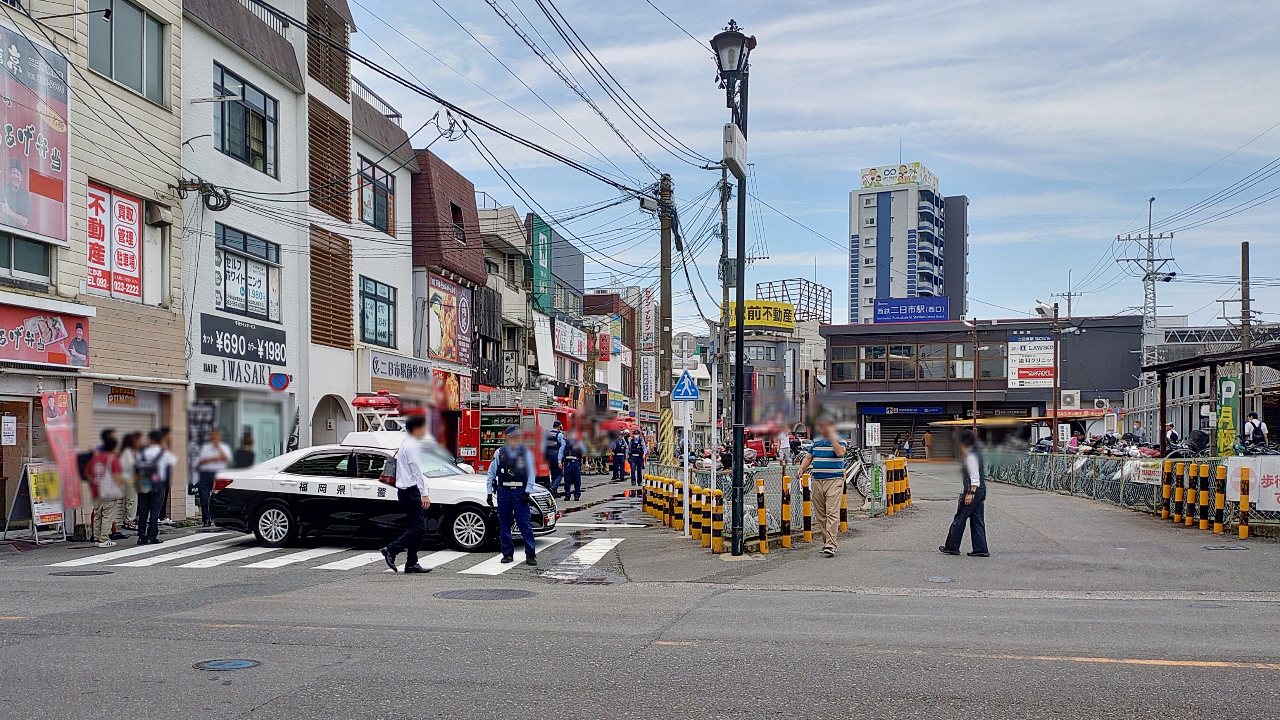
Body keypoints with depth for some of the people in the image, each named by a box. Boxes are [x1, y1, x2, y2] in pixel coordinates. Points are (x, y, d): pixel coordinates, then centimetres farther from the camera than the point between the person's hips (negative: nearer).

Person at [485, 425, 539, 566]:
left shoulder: (526, 453, 2)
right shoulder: (500, 453, 3)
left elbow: (531, 474, 2)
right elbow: (491, 473, 7)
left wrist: (527, 492, -7)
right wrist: (489, 493, 5)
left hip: (520, 491, -2)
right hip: (503, 491, 2)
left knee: (524, 523, -5)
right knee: (504, 524, 6)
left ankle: (530, 555, -2)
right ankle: (507, 553, 17)